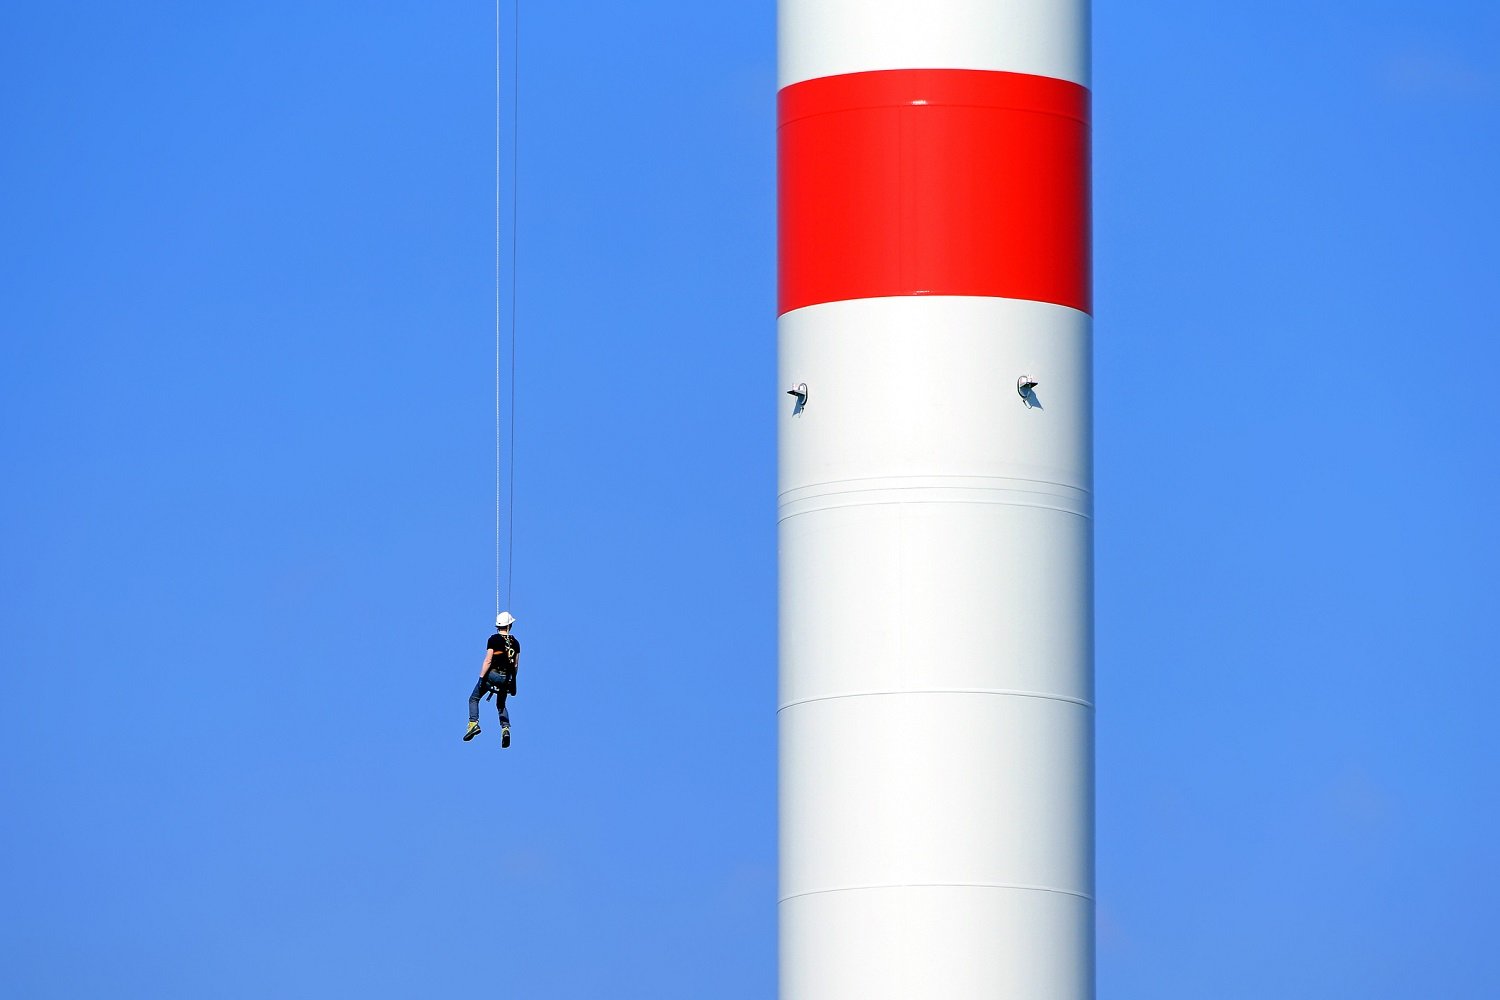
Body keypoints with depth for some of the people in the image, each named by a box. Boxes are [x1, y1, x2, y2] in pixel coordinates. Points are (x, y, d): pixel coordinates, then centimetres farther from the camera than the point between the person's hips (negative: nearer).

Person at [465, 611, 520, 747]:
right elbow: (516, 664, 11)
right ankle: (506, 728, 0)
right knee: (501, 705, 21)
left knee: (474, 699, 10)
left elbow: (488, 661, -14)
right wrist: (513, 682, 20)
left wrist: (481, 677, -13)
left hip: (492, 674, -4)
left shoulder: (494, 639, -9)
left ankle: (473, 723, -8)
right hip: (507, 678, 4)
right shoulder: (515, 642, 6)